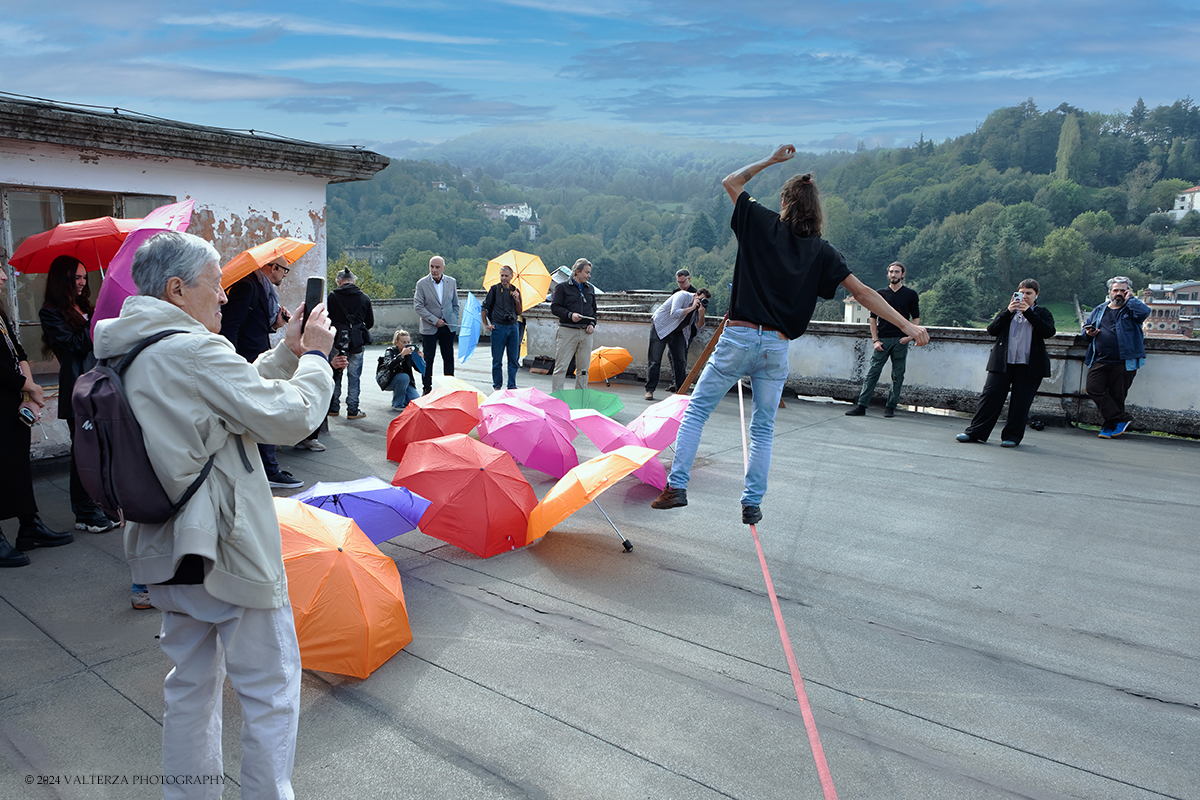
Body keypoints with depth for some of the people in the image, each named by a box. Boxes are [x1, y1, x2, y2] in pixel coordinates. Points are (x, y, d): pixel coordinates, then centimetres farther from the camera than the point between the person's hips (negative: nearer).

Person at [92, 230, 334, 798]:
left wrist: (286, 352, 8)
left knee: (191, 684, 22)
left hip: (166, 556, 9)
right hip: (227, 554, -9)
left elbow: (241, 393, 13)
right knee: (271, 688, 7)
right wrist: (314, 356, -5)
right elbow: (290, 416, -19)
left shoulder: (126, 354, 9)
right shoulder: (194, 351, -20)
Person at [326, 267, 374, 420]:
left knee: (335, 375, 12)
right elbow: (370, 322, 6)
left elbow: (327, 319, 0)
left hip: (337, 341, 0)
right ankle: (353, 410, 7)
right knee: (354, 376, 5)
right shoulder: (364, 298, 1)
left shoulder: (332, 297, -3)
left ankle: (333, 408, 19)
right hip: (357, 343, 0)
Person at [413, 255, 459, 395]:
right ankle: (426, 389, 11)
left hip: (448, 326, 2)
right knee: (428, 360, 1)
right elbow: (418, 306, -7)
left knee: (449, 358, 6)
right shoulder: (422, 284, -4)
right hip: (429, 328, -2)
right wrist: (435, 320, -13)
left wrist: (454, 321, 4)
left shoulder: (452, 282, 5)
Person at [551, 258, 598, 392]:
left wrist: (592, 324, 5)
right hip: (567, 331, -4)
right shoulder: (563, 287, 2)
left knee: (583, 368, 6)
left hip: (586, 332, 5)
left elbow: (594, 309, 23)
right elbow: (554, 307, -3)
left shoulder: (590, 289, 17)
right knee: (561, 366, -5)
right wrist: (570, 315, -17)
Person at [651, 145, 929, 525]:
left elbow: (731, 181, 17)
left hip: (738, 337, -2)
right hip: (777, 348, 2)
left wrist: (770, 160, 24)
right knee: (763, 429, 14)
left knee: (697, 408, 9)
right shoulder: (821, 252, 4)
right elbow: (863, 292, 3)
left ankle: (677, 485, 3)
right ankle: (753, 503, 17)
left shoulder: (762, 224, 1)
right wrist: (907, 325, 7)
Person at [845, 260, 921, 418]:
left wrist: (909, 335, -6)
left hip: (901, 340, 0)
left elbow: (916, 318, 9)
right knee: (872, 372, -4)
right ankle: (862, 405, -5)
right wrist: (875, 340, 0)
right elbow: (873, 318, 9)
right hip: (882, 339, 0)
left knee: (898, 375, 3)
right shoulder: (880, 294, 9)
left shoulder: (911, 294, 7)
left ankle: (891, 406, 11)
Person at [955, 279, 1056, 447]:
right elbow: (992, 330, 4)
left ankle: (1012, 435, 11)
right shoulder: (1008, 312, 17)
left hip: (1029, 366, -1)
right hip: (1002, 363, 1)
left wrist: (1028, 312, -10)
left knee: (1020, 402, 0)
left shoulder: (1043, 314, 11)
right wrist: (1008, 311, -7)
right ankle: (975, 432, 1)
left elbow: (1049, 331, -9)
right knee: (990, 396, -3)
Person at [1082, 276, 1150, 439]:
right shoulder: (1099, 311, 18)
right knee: (1094, 389, -12)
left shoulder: (1131, 310, 6)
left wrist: (1130, 299, -3)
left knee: (1117, 395, 1)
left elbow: (1144, 312, -17)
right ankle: (1122, 418, -3)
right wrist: (1088, 332, 2)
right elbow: (1086, 327, 26)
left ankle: (1109, 427, 11)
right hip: (1099, 361, 3)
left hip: (1123, 363, -3)